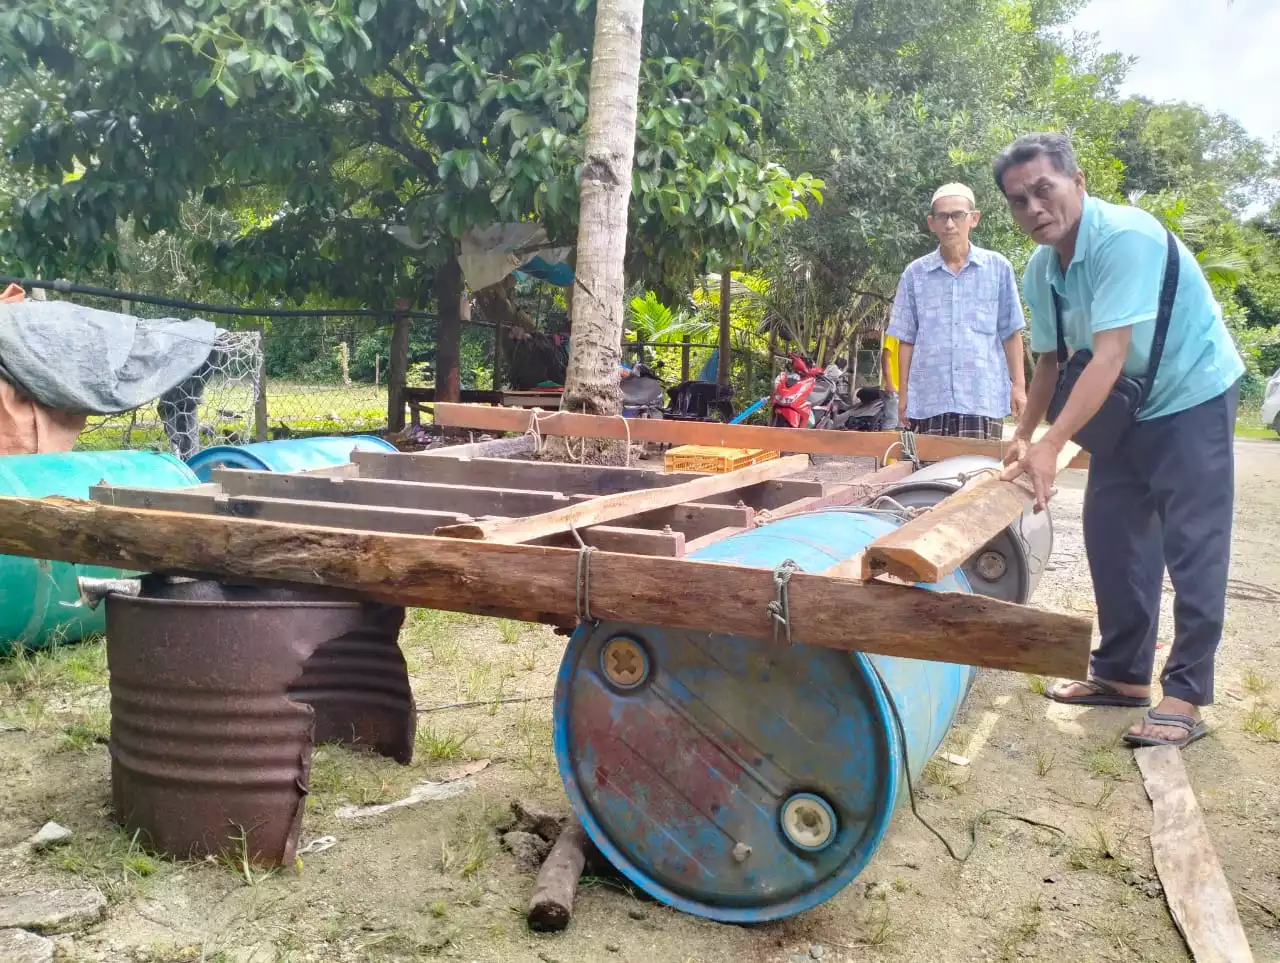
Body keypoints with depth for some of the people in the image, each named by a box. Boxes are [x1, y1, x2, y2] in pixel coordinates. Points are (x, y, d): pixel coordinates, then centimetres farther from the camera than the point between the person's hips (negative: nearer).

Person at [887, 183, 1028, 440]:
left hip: (984, 397, -1)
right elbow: (906, 338, 10)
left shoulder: (998, 267, 5)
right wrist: (904, 392, 7)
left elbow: (1011, 333, 8)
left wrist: (1018, 384, 2)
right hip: (928, 398, 1)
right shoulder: (915, 273, 7)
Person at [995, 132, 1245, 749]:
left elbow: (1110, 354, -35)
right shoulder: (1040, 269, -4)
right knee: (1112, 538, 8)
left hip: (1192, 396, -7)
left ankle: (1185, 698, -3)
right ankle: (1122, 674, 20)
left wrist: (1052, 445, -40)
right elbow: (1051, 358, 8)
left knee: (1191, 548, -8)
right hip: (1125, 406, 8)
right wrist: (1022, 437, 5)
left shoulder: (1126, 236, -28)